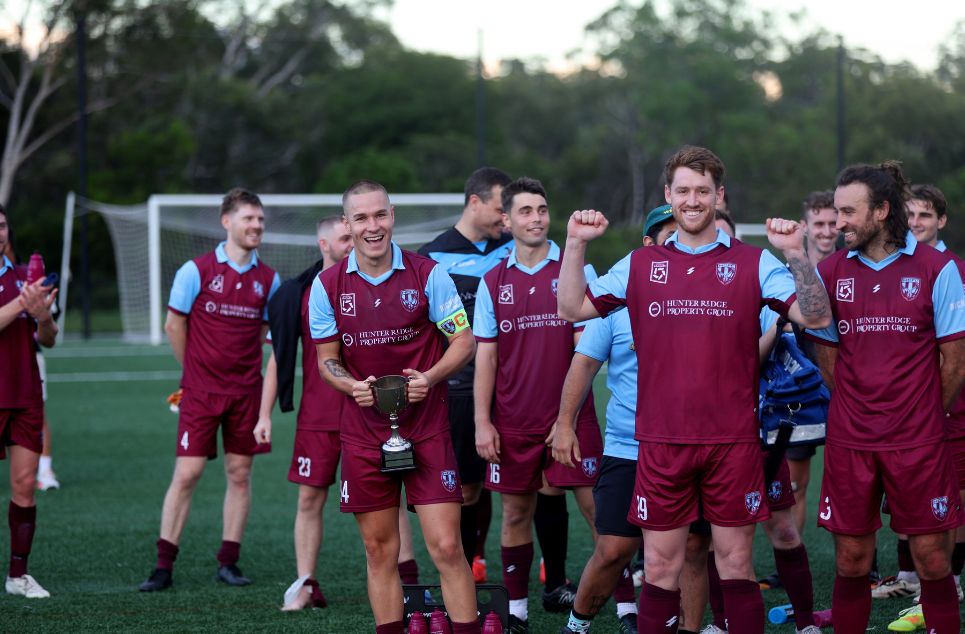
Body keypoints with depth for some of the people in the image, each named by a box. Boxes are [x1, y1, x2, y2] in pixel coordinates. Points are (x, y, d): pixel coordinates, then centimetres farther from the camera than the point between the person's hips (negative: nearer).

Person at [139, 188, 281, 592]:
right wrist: (196, 370, 9)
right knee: (187, 473, -5)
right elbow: (174, 325, 3)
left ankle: (228, 562, 14)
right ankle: (164, 566, 1)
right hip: (200, 391, -3)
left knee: (240, 473, 5)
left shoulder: (268, 279, 4)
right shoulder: (197, 270, -6)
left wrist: (242, 368, 8)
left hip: (246, 390, 3)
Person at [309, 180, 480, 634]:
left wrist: (429, 377, -17)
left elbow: (464, 340, 1)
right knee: (379, 551, 6)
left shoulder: (427, 274, -4)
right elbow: (326, 359, 9)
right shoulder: (328, 285, 2)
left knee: (447, 548, -7)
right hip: (363, 436, 2)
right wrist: (352, 386, -12)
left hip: (427, 430, -2)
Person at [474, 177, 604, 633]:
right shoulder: (493, 283, 7)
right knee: (516, 513, 7)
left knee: (599, 506, -7)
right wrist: (482, 422, 0)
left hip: (570, 419, -2)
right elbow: (485, 356, 7)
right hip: (512, 424, 2)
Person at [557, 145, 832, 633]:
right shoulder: (640, 265, 8)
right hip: (661, 442, 2)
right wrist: (575, 245, -3)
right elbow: (572, 309, 9)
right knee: (660, 566, 5)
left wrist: (797, 255, -19)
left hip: (733, 442, -2)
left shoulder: (753, 263, 2)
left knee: (736, 563, 3)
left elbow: (816, 317, -5)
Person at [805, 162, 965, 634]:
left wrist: (927, 415, 6)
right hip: (850, 442, 2)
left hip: (918, 442, -2)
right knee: (851, 561, 5)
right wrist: (856, 410, 8)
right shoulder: (830, 272, 4)